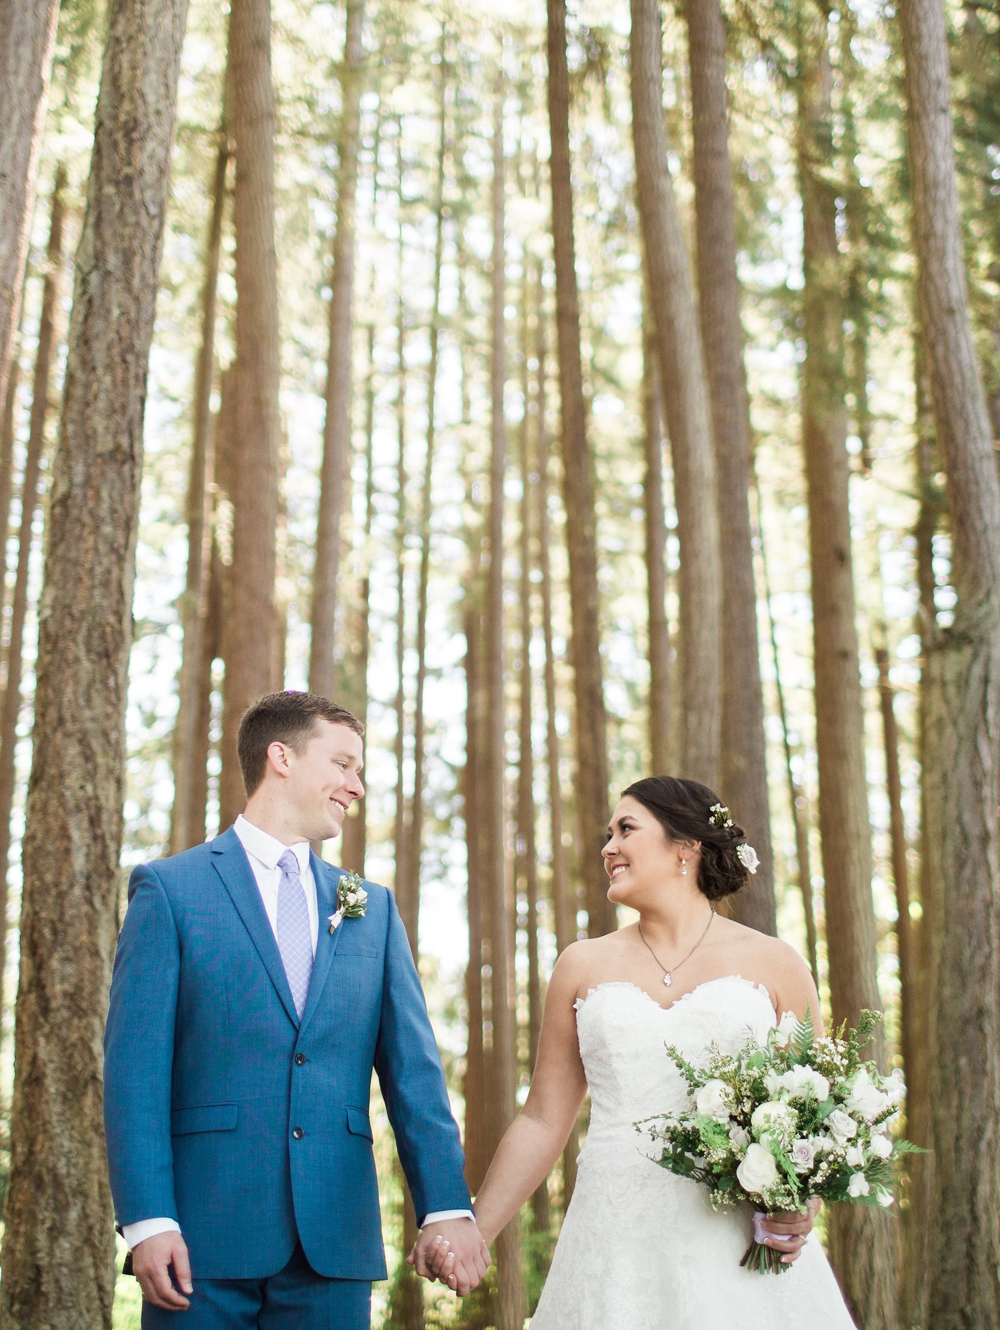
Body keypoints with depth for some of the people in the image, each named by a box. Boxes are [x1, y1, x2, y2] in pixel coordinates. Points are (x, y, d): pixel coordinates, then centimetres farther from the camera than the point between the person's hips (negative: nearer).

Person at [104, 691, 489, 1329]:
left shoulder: (373, 908, 14)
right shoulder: (170, 889, 2)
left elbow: (413, 1066, 6)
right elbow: (135, 1065, -4)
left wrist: (448, 1206, -6)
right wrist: (147, 1220, -12)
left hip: (334, 1248, 3)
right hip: (206, 1238, -3)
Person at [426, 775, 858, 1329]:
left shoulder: (773, 964, 6)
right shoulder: (583, 966, 11)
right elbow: (543, 1120, 12)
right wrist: (472, 1233, 5)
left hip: (743, 1248, -1)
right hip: (618, 1245, 1)